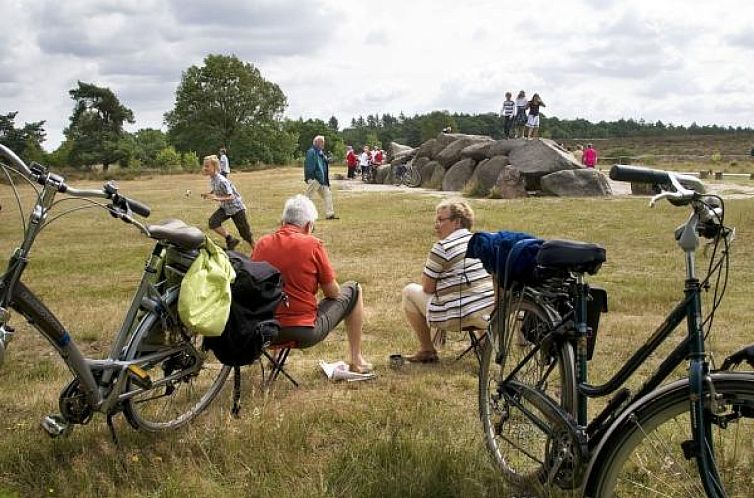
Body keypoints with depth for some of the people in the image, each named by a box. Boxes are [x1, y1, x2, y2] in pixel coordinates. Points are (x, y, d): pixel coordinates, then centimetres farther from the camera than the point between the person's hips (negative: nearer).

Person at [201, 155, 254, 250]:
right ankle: (231, 240, -3)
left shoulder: (222, 181, -27)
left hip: (236, 207, -7)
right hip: (225, 207, 7)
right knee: (213, 222, -17)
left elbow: (231, 197, -28)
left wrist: (217, 198, -38)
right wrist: (208, 194, -1)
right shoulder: (212, 179, -3)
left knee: (245, 232, 0)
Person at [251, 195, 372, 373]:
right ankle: (356, 360, 22)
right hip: (306, 334, -4)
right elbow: (333, 293, -3)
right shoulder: (312, 244, -10)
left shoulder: (262, 244, 0)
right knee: (353, 290, 17)